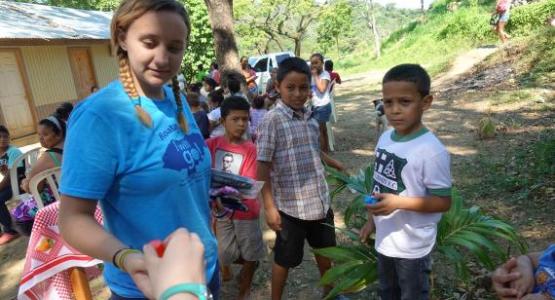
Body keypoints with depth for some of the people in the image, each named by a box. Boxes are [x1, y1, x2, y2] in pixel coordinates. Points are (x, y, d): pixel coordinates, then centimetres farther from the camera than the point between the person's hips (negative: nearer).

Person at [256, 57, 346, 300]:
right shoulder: (272, 120, -16)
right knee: (285, 259, 13)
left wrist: (338, 166, 25)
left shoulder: (311, 118, 3)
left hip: (320, 201, 6)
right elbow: (262, 168, -16)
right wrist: (269, 207, -17)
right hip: (290, 206, -6)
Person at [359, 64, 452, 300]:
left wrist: (398, 202, -30)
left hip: (412, 246, -6)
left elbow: (443, 201, -20)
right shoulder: (385, 138, -4)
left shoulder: (431, 151, -25)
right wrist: (371, 220, 12)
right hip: (385, 239, 7)